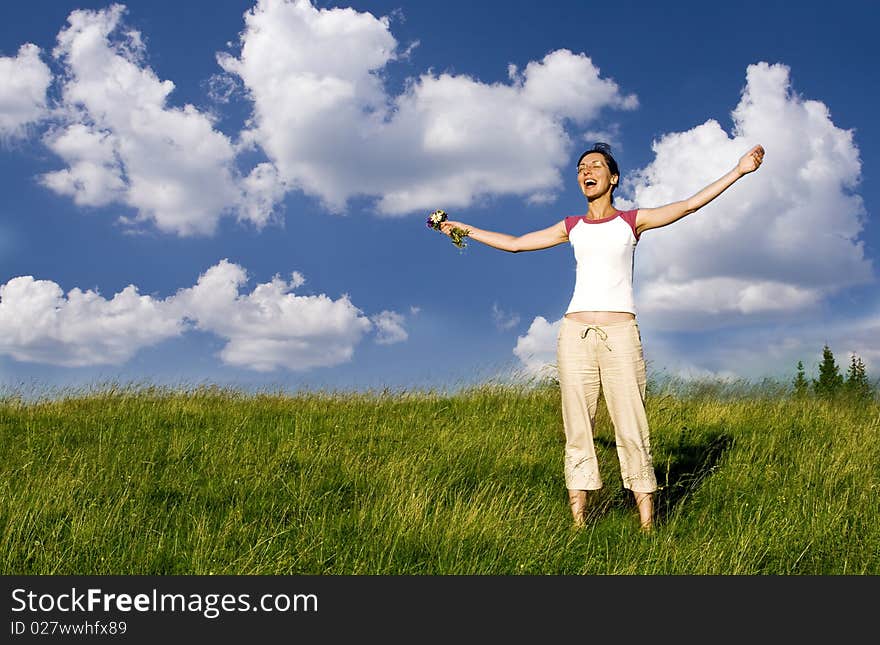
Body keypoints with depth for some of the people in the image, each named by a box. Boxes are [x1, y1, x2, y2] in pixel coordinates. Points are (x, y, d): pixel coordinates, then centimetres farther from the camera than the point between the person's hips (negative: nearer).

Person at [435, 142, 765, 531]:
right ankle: (578, 524, 6)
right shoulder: (572, 227, 17)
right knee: (577, 431, 1)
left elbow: (691, 204, 6)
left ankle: (647, 526, 0)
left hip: (620, 334, -2)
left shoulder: (632, 221, 11)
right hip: (575, 334, 2)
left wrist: (738, 171, 0)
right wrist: (464, 229, 25)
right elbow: (515, 243, 22)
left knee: (631, 429, -5)